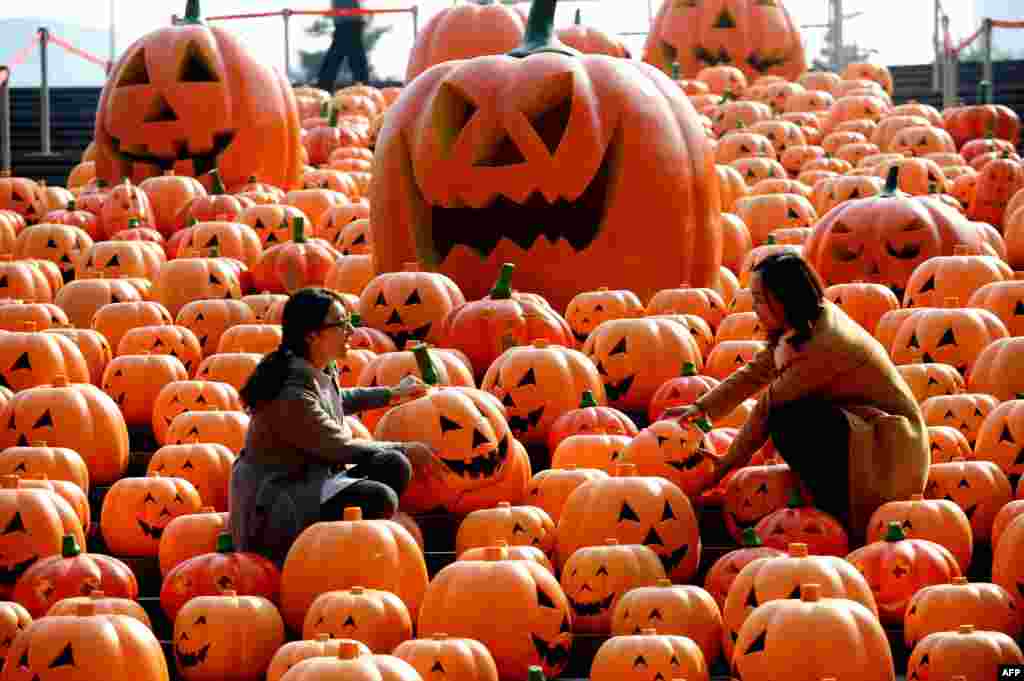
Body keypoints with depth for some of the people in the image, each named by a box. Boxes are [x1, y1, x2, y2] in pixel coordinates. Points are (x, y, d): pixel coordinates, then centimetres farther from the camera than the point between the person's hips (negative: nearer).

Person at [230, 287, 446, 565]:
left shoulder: (322, 373, 4)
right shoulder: (292, 395, -25)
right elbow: (341, 447, -16)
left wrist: (391, 394, 35)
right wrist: (405, 449, -6)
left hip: (309, 483, 10)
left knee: (394, 467, -4)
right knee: (379, 499, -25)